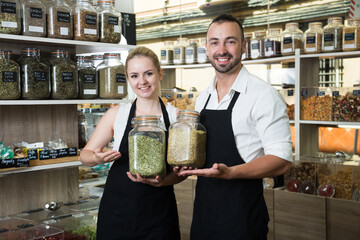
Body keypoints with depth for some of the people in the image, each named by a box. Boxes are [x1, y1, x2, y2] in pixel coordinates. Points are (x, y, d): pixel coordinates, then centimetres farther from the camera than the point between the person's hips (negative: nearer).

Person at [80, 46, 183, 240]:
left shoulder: (175, 116, -1)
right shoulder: (116, 114, 0)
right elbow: (85, 154, 6)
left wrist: (161, 181, -17)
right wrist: (98, 158, -16)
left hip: (159, 212, 0)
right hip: (118, 209, 1)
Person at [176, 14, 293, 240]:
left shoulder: (263, 94, -14)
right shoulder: (203, 98, 8)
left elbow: (282, 160, -18)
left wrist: (229, 172, -30)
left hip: (242, 215, -6)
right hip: (202, 209, 6)